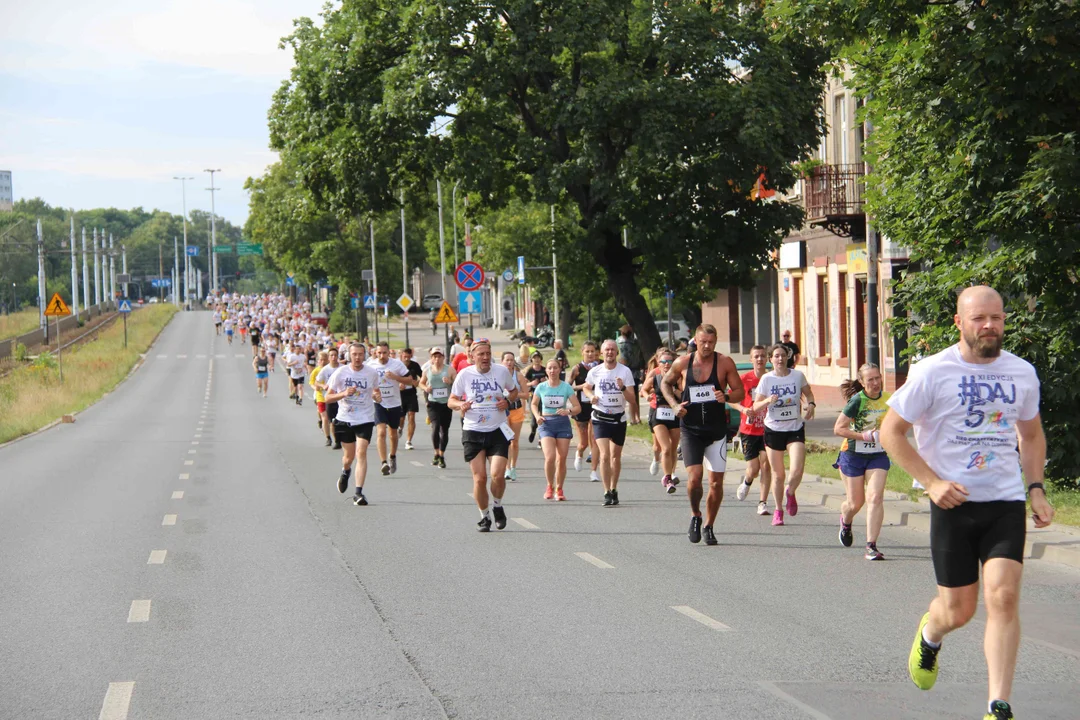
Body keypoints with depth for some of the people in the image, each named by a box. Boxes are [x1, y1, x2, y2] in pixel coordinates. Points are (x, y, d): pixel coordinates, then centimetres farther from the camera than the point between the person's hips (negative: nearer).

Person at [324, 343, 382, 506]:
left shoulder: (372, 373, -1)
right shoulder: (340, 373, -5)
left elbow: (376, 390, 17)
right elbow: (328, 397, -2)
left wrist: (377, 396, -8)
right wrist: (344, 394, -20)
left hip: (365, 420, -1)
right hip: (345, 419, 1)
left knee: (361, 453, -15)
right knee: (349, 455, 12)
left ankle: (359, 493, -14)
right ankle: (345, 472, 49)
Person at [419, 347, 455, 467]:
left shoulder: (449, 369, 0)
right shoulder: (427, 370, 5)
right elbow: (421, 383, 20)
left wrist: (451, 381, -19)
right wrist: (425, 388, -2)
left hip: (447, 403, 0)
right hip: (433, 403, 0)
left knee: (444, 430, 6)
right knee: (435, 427, -17)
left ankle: (442, 456, 21)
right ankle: (437, 454, -1)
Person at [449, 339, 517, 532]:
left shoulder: (501, 371, -1)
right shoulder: (464, 374, -4)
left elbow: (514, 391, 16)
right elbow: (451, 400, 4)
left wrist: (507, 401, -6)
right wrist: (460, 404, -19)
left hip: (498, 431, 0)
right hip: (473, 432, 0)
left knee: (498, 474, -14)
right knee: (479, 478, -3)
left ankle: (497, 506, 15)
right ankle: (484, 516, 17)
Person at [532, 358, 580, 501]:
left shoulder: (566, 387, -3)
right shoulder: (541, 387, 0)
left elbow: (578, 407, -3)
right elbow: (534, 404, 15)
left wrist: (568, 411, -23)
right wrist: (537, 416, -4)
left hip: (563, 423, 1)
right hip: (546, 423, -1)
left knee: (561, 459, 3)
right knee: (550, 457, -16)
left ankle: (559, 489, 21)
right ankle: (550, 486, 6)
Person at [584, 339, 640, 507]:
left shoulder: (625, 371, -7)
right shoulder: (595, 372, -2)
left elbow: (632, 399, -9)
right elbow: (586, 387, 18)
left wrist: (623, 388, -28)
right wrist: (591, 396, -3)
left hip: (619, 418, 1)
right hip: (600, 418, -1)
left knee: (616, 456, 11)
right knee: (604, 455, -14)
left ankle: (614, 490, 27)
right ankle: (607, 493, -15)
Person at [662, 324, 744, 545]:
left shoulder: (725, 363, -3)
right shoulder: (682, 363, -1)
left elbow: (740, 392, 1)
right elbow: (665, 383, 17)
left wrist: (726, 397, -21)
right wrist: (674, 404, 0)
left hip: (717, 430, 1)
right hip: (690, 429, -1)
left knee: (716, 482, 2)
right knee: (694, 477, -15)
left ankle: (708, 527, 20)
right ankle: (695, 516, 12)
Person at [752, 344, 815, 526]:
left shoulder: (798, 375, -1)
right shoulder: (766, 379, -5)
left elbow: (808, 393, 16)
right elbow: (756, 406, -5)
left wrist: (811, 404, -5)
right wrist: (767, 401, -25)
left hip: (796, 429, 0)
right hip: (773, 429, 0)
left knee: (797, 471, -15)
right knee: (778, 474, 7)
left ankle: (790, 493, 19)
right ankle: (778, 509, 27)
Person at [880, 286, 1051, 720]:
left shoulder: (1022, 373, 5)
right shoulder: (932, 372, -8)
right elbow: (891, 431, -3)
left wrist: (1036, 488, 7)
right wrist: (932, 482, -12)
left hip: (1006, 504, 2)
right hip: (954, 504, -2)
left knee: (1003, 598, -14)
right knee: (958, 610, 4)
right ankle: (929, 635, 43)